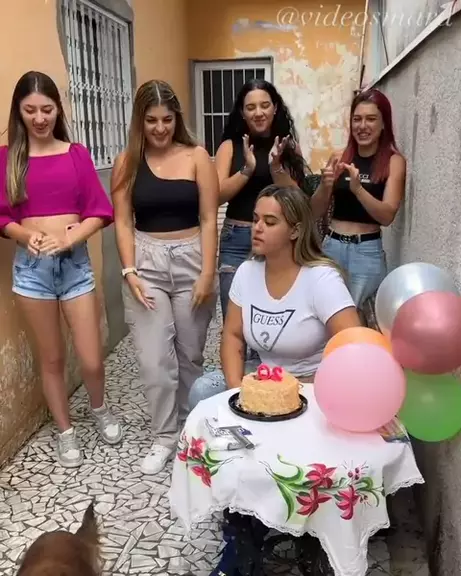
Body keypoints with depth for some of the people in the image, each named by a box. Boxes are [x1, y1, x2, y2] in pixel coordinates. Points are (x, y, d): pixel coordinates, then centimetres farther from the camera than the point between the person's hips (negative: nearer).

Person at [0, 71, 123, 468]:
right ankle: (65, 432, 32)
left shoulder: (77, 154, 2)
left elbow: (99, 212, -2)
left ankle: (100, 409, 35)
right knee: (52, 358, 12)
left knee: (92, 360, 2)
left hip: (76, 262, 0)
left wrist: (69, 237, -18)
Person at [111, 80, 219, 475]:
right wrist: (129, 271, -10)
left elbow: (208, 219, -4)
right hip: (147, 262, 1)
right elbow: (123, 222, 1)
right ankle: (165, 436, 17)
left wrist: (207, 272, -9)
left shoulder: (197, 157, -1)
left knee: (190, 353, 11)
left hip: (192, 259, 0)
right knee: (155, 358, -2)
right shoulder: (128, 162, 2)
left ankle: (190, 426, 32)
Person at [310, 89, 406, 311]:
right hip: (331, 246, 3)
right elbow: (316, 213, 6)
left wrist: (357, 188, -25)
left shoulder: (394, 161, -3)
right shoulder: (339, 157, 5)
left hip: (367, 251, -3)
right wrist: (325, 185, -13)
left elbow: (387, 216, -12)